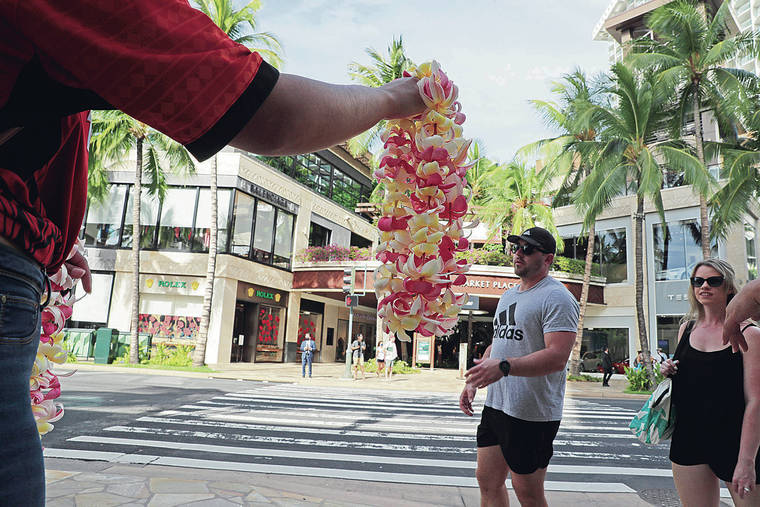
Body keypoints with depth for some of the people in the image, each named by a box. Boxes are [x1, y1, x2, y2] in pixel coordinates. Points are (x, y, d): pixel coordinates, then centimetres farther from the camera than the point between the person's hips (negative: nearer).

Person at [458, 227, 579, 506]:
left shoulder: (556, 297, -12)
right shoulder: (508, 295, 16)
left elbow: (557, 357, -24)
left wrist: (504, 367, -33)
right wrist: (473, 381, 13)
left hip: (532, 413, -8)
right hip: (495, 405, 8)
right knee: (487, 480, 14)